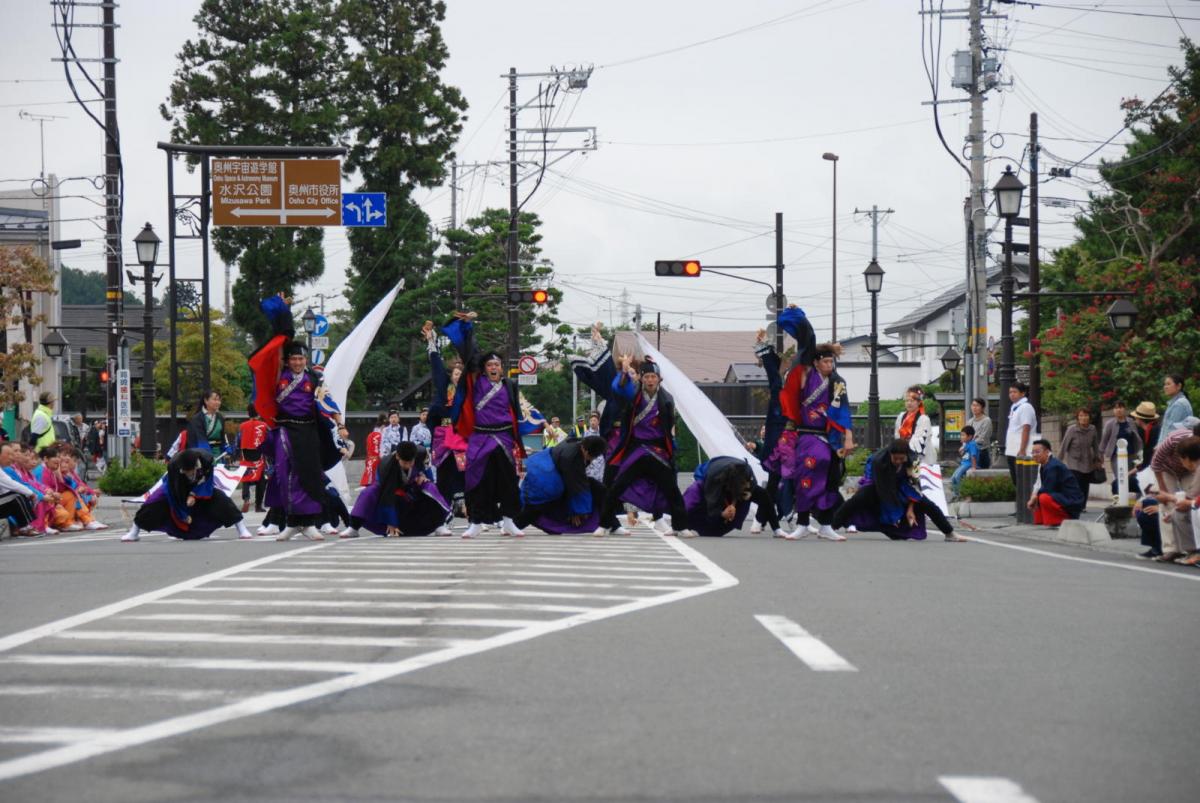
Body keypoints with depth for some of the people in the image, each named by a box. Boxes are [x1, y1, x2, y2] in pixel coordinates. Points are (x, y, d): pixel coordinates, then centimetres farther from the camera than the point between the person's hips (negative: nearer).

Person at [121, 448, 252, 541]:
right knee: (154, 503, -17)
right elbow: (174, 493, -28)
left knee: (220, 500, -19)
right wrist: (183, 515, -22)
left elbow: (207, 481, -18)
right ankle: (134, 532, 0)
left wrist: (194, 495, -32)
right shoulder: (173, 465, -38)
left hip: (201, 486, 1)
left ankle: (242, 529, -6)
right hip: (178, 486, -1)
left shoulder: (206, 458, -37)